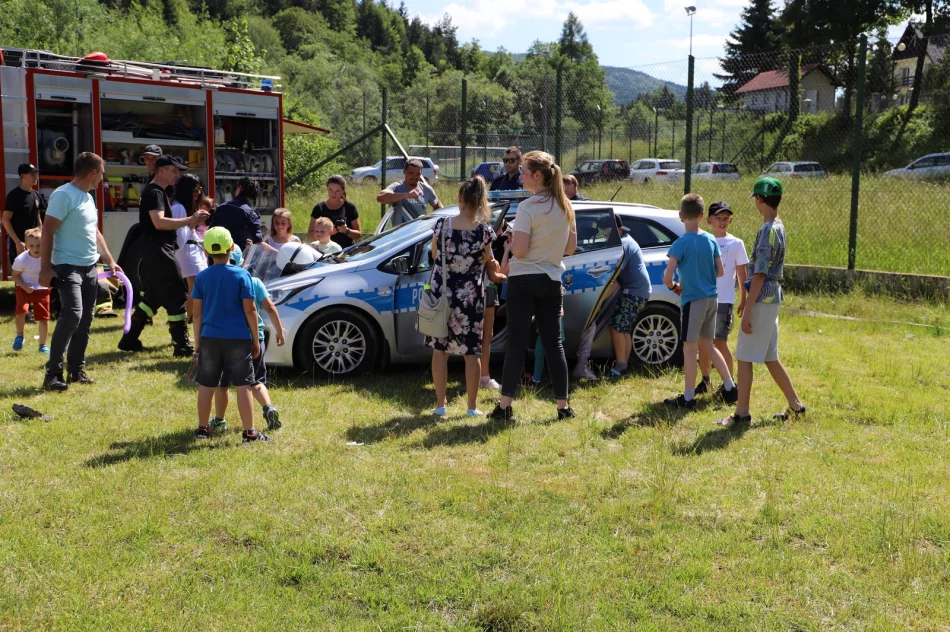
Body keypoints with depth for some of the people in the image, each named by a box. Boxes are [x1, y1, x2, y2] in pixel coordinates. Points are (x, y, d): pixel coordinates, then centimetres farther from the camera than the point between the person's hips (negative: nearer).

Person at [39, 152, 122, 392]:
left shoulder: (88, 198, 15)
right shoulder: (63, 195, -13)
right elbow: (47, 231, -16)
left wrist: (110, 260, 22)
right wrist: (45, 267, -20)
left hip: (90, 268, 9)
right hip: (68, 267, -9)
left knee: (85, 320, 8)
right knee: (72, 314, -20)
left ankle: (76, 370, 16)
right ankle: (53, 372, -13)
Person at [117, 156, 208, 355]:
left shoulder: (156, 192, 20)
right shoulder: (154, 192, -13)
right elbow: (159, 222, -25)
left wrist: (189, 222, 9)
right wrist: (189, 220, -23)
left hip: (154, 253, 11)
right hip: (159, 251, -11)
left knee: (151, 297, 16)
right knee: (177, 296, -7)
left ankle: (129, 340, 20)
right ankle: (182, 346, -5)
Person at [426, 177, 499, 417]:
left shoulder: (441, 225, -8)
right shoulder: (485, 231, -12)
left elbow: (434, 256, 5)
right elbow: (486, 259, 2)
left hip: (441, 294, 1)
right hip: (471, 297, -1)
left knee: (439, 349, 12)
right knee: (472, 352, 9)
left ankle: (440, 404, 14)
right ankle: (472, 406, 12)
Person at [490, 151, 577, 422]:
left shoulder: (527, 208, -13)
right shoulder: (565, 206, 8)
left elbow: (519, 250, -19)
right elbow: (570, 248, 13)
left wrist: (511, 238, 1)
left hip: (524, 280, -5)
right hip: (552, 280, 6)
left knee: (517, 343, -3)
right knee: (554, 344, 10)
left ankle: (505, 406, -1)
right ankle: (563, 406, 12)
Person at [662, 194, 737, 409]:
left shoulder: (680, 244, -14)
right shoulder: (711, 240, 4)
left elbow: (667, 278, -19)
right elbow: (720, 271, 10)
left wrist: (674, 287, 1)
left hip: (693, 300, -6)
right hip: (711, 298, 6)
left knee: (690, 349, 0)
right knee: (707, 344, 20)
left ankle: (688, 398, 6)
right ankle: (730, 387, 20)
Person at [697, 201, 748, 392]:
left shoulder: (735, 244, 2)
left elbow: (741, 275, 3)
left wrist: (743, 301, 0)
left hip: (724, 301, -3)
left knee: (719, 341, -7)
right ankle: (705, 380, 18)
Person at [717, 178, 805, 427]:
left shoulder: (767, 231, -18)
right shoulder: (779, 228, 12)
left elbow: (760, 274, -21)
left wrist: (748, 310, -20)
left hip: (763, 299, -10)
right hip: (773, 297, 10)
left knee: (744, 357, -3)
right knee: (770, 358, 16)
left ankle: (742, 413, 1)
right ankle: (795, 405, 21)